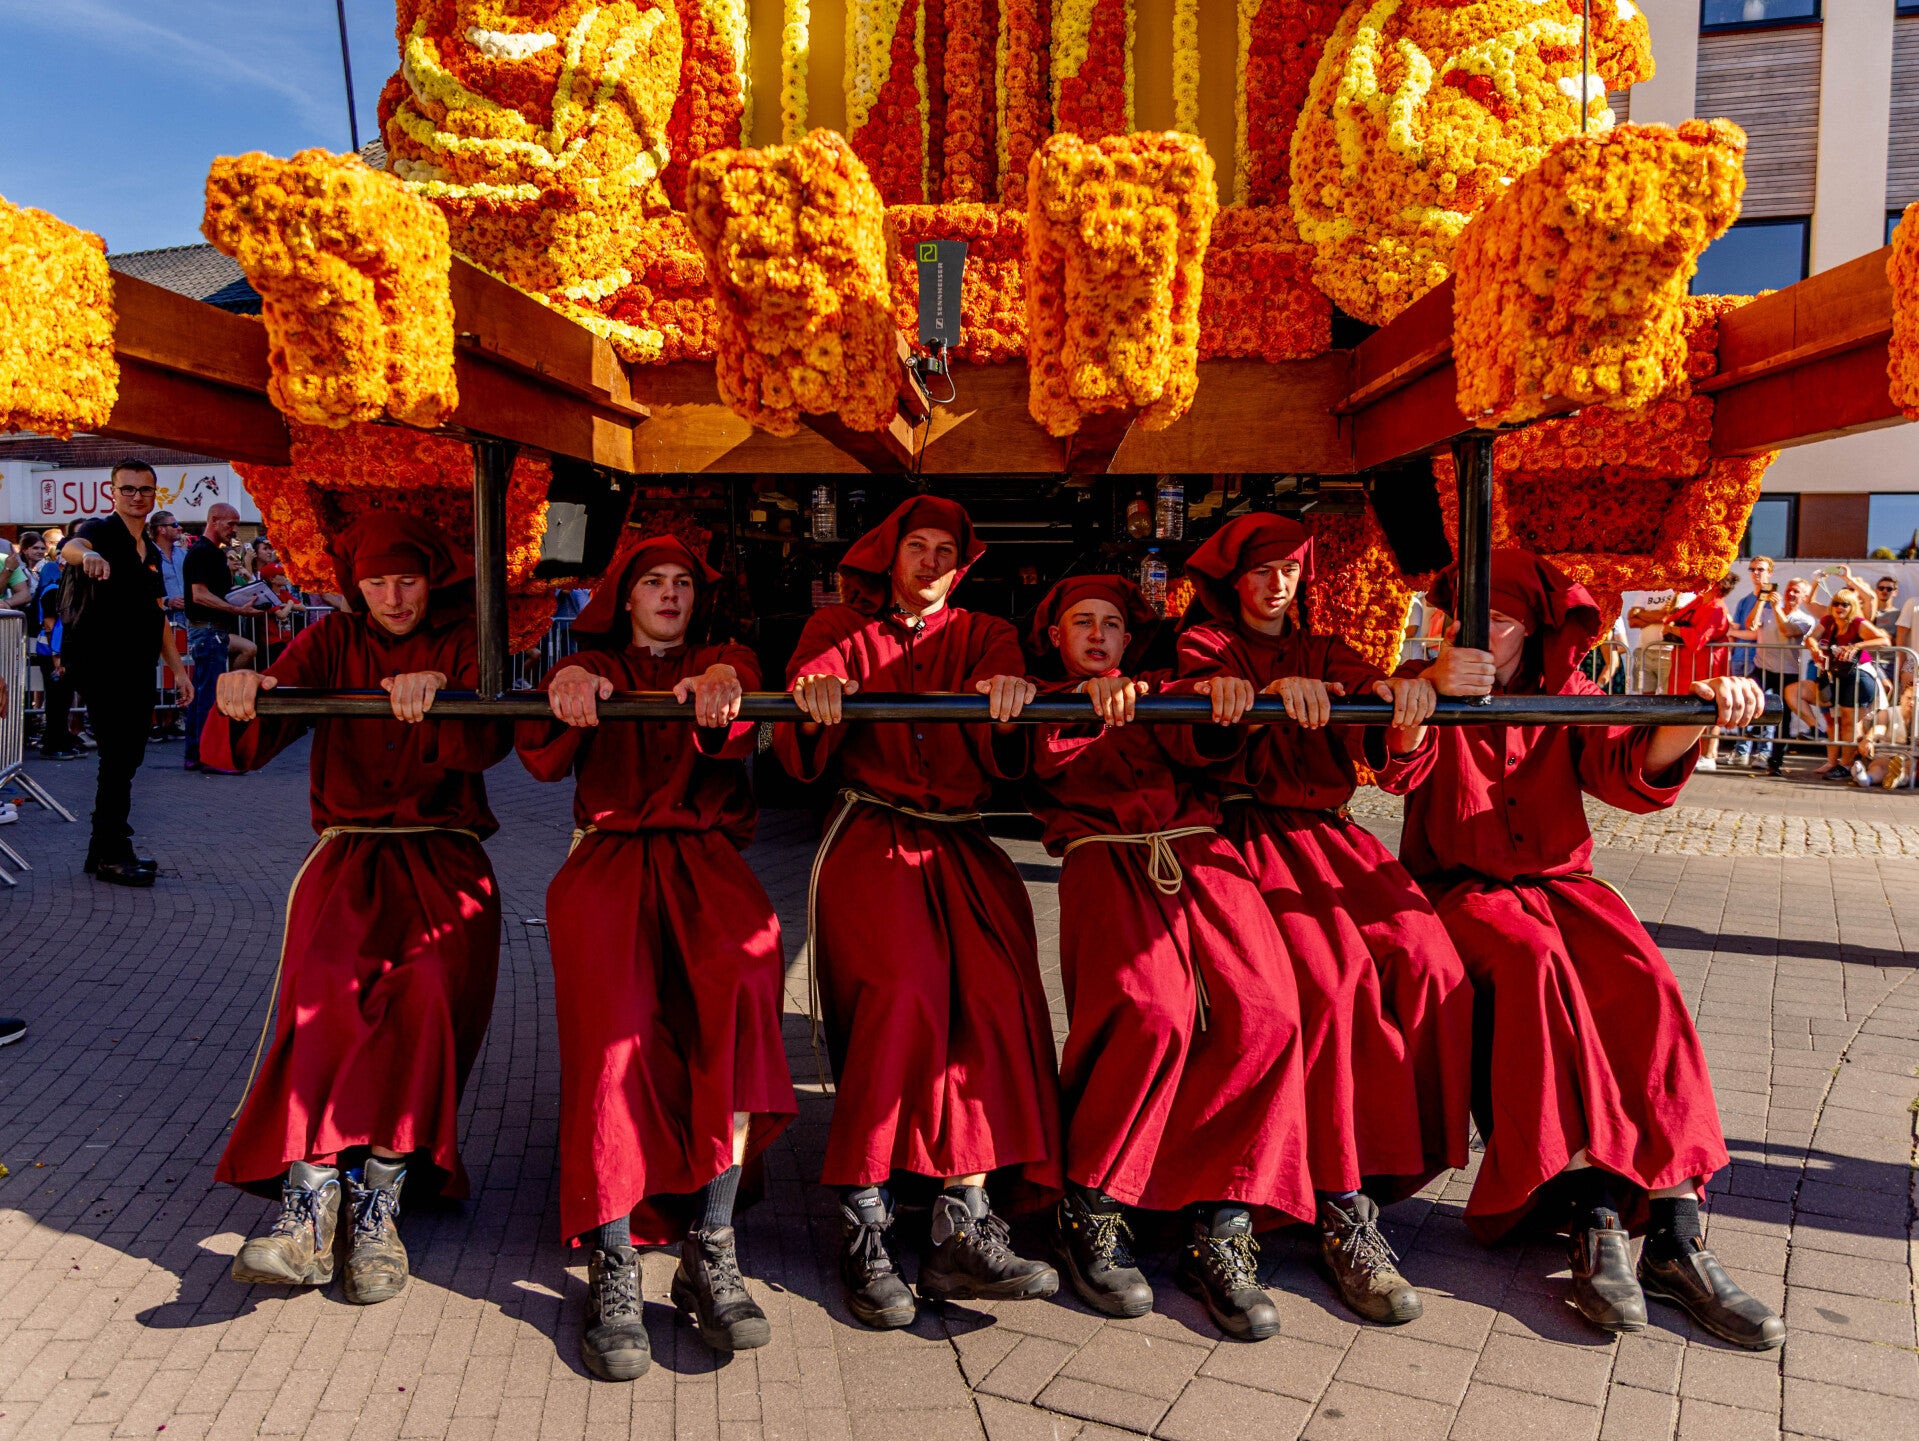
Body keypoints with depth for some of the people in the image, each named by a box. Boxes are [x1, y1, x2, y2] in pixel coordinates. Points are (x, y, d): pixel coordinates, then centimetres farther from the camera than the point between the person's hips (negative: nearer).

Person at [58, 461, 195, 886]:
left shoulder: (152, 554, 17)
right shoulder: (102, 529, -6)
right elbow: (71, 547, -30)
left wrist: (178, 668, 15)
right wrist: (87, 555, -55)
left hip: (137, 667, 8)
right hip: (99, 659, -8)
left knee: (127, 756, 11)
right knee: (120, 755, -11)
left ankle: (106, 850, 20)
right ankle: (112, 853, -4)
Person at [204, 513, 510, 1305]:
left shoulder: (462, 645, 8)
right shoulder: (332, 643, 11)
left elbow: (492, 741, -12)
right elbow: (240, 750, -1)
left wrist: (439, 696, -33)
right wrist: (241, 705, -25)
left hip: (443, 856, -1)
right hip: (349, 854, 1)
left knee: (427, 984, -30)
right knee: (325, 985, -28)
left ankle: (376, 1198, -26)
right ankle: (309, 1202, -31)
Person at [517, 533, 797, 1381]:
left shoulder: (724, 662, 21)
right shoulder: (590, 668, 22)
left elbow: (734, 733, -4)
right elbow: (544, 761, 2)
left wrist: (722, 686, -29)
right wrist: (564, 696, -21)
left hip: (702, 856, 0)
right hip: (610, 857, 0)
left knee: (747, 961, -33)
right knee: (611, 997, -31)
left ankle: (710, 1248, -31)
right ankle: (612, 1267, -29)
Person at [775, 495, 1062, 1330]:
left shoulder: (982, 638, 18)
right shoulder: (841, 631, 14)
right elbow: (801, 758, -2)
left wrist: (1013, 695, -25)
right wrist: (813, 703, -26)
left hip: (962, 846, 2)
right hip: (871, 841, -2)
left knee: (996, 989, -24)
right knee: (907, 985, -28)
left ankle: (963, 1227, -23)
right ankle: (863, 1223, -21)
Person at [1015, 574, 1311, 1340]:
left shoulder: (1159, 696, 33)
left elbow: (1208, 743, 10)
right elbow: (1042, 757, -1)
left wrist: (1226, 701, -12)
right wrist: (1084, 699, -21)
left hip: (1197, 853, 3)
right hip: (1104, 860, -3)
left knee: (1264, 1011, -22)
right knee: (1151, 1009, -30)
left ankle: (1218, 1233, -14)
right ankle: (1090, 1215, -12)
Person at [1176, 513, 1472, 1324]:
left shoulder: (1321, 652, 24)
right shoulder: (1206, 644, 13)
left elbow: (1361, 684, 2)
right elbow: (1200, 696, -10)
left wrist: (1397, 688, -23)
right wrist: (1274, 693, -31)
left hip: (1326, 832, 5)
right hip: (1247, 832, -4)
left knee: (1426, 960, -21)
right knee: (1329, 972, -28)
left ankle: (1395, 1161, -12)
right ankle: (1344, 1216, -23)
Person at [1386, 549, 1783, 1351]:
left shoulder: (1567, 697, 10)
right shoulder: (1432, 689, 4)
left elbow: (1635, 773, -8)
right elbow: (1400, 770, -16)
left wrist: (1695, 715, -29)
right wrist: (1429, 692, -36)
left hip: (1559, 884, 3)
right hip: (1462, 888, -3)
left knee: (1643, 979, -25)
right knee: (1533, 960, -33)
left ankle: (1672, 1231, -26)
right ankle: (1595, 1212, -33)